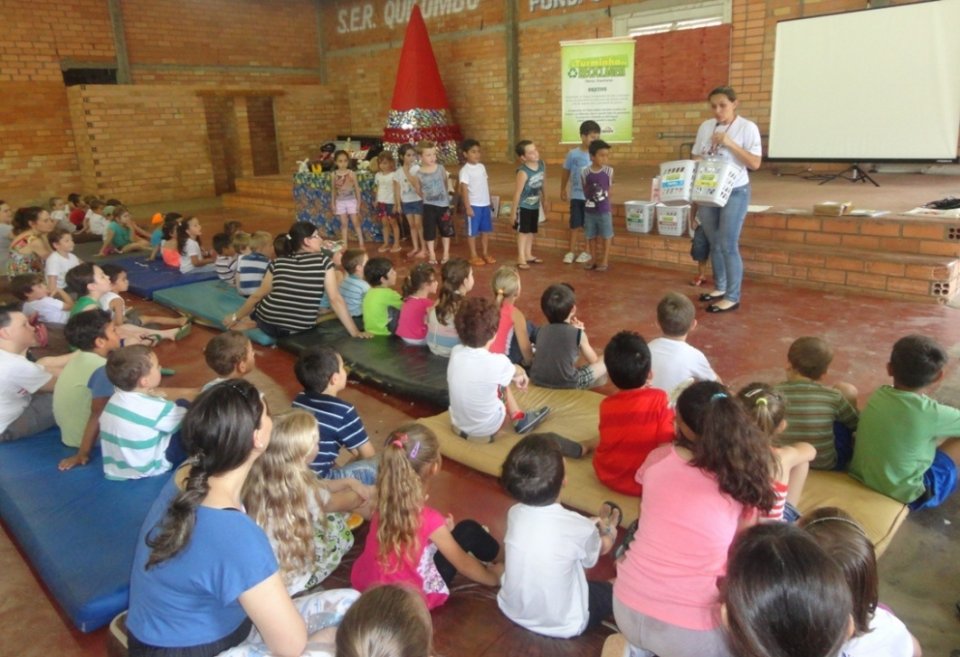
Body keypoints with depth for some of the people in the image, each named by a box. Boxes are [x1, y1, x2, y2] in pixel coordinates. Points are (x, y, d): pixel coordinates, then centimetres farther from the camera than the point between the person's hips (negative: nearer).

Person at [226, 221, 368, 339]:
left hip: (267, 325, 4)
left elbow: (257, 296, 10)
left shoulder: (278, 262, 3)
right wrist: (355, 333, -8)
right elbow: (335, 299, -10)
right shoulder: (324, 261, -5)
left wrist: (235, 317, 25)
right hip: (300, 331, -4)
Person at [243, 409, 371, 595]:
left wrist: (349, 483, 11)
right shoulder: (301, 491, -29)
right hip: (286, 581, -5)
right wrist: (364, 495, 16)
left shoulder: (259, 478, -13)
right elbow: (339, 503, -4)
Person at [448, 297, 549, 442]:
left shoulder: (455, 352, -11)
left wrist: (513, 377, 21)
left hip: (458, 425, 4)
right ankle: (519, 420, 31)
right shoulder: (497, 362, -24)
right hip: (486, 430, -4)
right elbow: (518, 372, 1)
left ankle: (519, 419, 28)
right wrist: (520, 374, 23)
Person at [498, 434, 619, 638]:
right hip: (561, 625, -4)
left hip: (512, 610, 4)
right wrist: (607, 533, 19)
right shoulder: (578, 527, -27)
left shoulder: (514, 514, -15)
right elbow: (595, 553, -2)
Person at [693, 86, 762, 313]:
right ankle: (720, 287, 30)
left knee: (728, 245, -6)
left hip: (735, 193, -5)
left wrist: (730, 143, -19)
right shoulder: (705, 126, 6)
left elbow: (755, 164, -11)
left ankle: (732, 297, 4)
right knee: (714, 244, 13)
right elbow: (696, 157, 14)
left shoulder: (747, 128, -8)